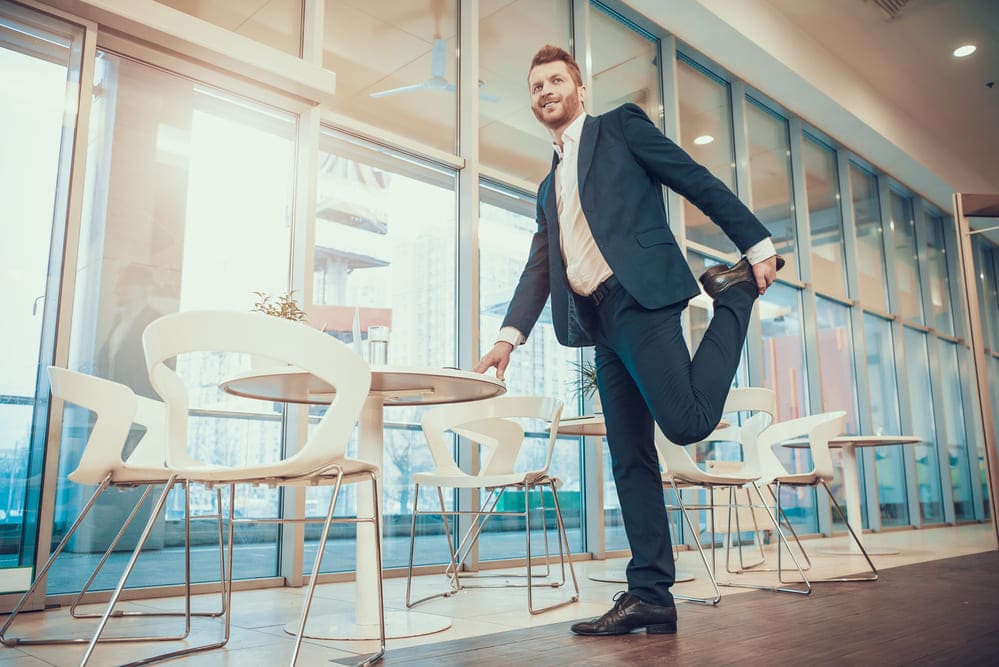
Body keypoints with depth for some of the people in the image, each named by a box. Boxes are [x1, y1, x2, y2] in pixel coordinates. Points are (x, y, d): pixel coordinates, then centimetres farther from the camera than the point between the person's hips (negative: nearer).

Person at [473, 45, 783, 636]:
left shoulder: (620, 126, 10)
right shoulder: (549, 187, 27)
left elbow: (699, 181, 4)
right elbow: (539, 268, 19)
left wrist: (757, 243, -5)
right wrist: (511, 335, 4)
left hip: (639, 299, -6)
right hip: (598, 322, 6)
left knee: (687, 422, -20)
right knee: (630, 458, 2)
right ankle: (650, 595, 6)